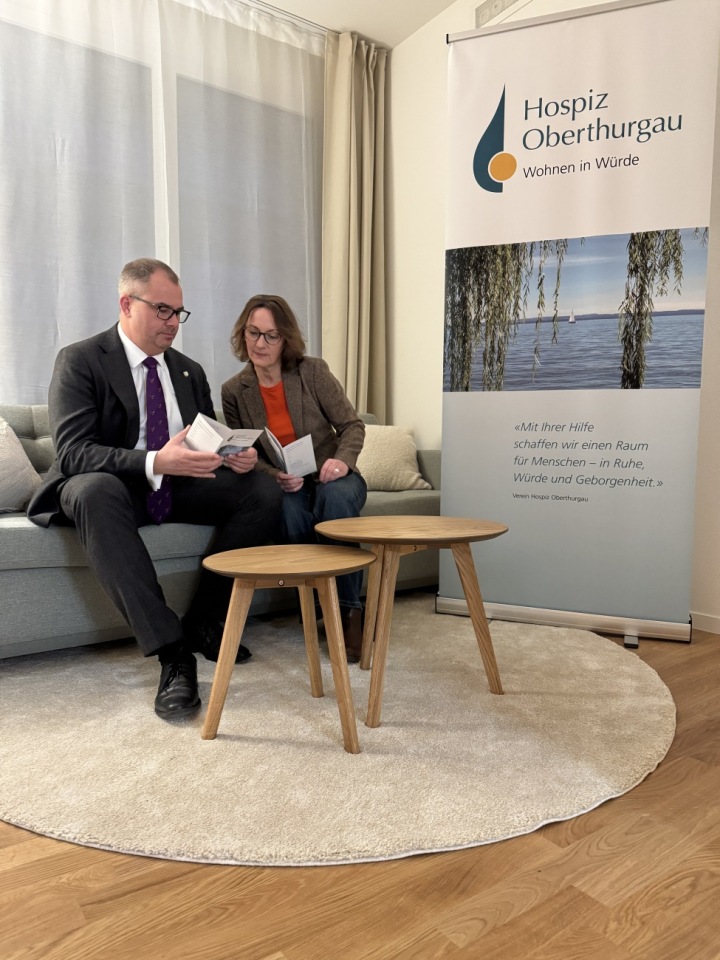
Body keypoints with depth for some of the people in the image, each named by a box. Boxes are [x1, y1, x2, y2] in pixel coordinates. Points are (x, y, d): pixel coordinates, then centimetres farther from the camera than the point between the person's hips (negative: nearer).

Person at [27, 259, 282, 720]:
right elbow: (72, 452, -19)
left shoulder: (190, 371, 12)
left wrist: (237, 455, -12)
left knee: (263, 488, -17)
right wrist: (154, 462, -35)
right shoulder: (80, 361, -6)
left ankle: (204, 624, -11)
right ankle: (172, 652, -40)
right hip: (109, 489, -5)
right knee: (94, 488, -40)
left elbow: (210, 445, 14)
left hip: (176, 488, 5)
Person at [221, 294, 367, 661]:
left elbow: (352, 425, -3)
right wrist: (276, 476, -18)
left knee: (336, 495, -37)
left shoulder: (313, 371, -6)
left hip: (331, 479, 0)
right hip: (283, 489, 1)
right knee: (289, 509, -36)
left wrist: (343, 459, -25)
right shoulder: (234, 391, -1)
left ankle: (349, 610, -25)